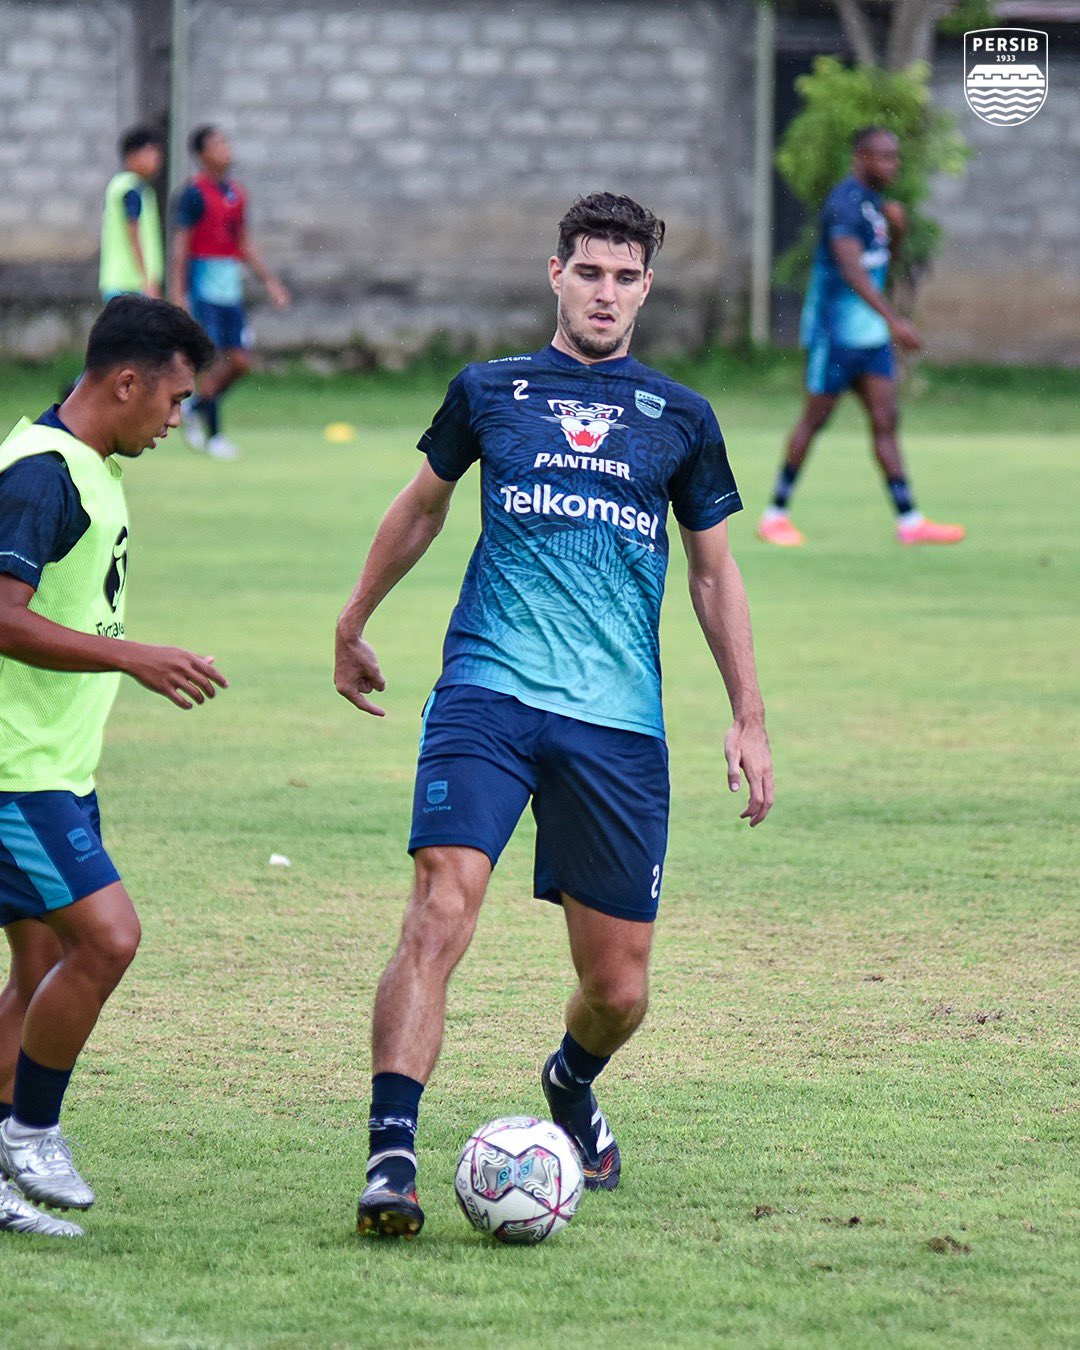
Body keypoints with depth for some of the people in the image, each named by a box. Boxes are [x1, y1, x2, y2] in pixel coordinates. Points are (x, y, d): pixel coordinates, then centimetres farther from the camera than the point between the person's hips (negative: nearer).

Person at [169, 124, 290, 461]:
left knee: (240, 362, 4)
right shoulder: (194, 194, -7)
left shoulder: (237, 194, 14)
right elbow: (180, 245, -10)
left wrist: (269, 280, 18)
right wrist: (177, 293, -16)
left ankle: (196, 408, 24)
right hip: (204, 284, -7)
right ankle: (213, 435, 0)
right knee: (212, 358, -7)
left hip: (231, 286, 7)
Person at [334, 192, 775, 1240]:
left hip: (618, 721, 1)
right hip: (489, 691, -1)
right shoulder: (488, 393, 9)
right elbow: (422, 507, 26)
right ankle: (390, 1158, -25)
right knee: (439, 915, -23)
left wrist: (749, 717, 15)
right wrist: (354, 624, 33)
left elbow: (713, 572, 20)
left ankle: (571, 1085, 38)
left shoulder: (679, 420, 11)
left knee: (618, 988, 3)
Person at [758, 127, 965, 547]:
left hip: (870, 335, 8)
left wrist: (897, 228, 3)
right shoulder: (846, 202, -17)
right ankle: (775, 515, 10)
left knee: (886, 421, 1)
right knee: (816, 418, -1)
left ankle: (909, 521, -3)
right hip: (833, 334, -8)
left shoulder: (873, 202, 13)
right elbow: (851, 269, -29)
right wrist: (893, 320, -37)